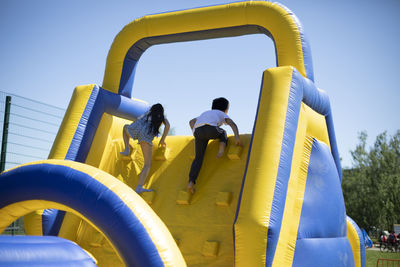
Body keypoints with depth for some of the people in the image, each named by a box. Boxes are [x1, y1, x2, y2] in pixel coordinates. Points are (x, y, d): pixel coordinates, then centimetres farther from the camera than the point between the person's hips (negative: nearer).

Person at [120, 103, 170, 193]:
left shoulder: (147, 113, 37)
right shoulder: (162, 117, 28)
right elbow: (167, 125, 9)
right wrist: (162, 140, 19)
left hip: (135, 129, 3)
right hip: (146, 135, -3)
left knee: (125, 127, 42)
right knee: (148, 164, 0)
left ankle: (127, 150, 24)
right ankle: (139, 188, -20)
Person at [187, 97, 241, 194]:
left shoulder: (206, 113, 44)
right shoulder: (222, 114, 31)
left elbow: (191, 121, 34)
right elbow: (232, 124, 10)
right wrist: (237, 137, -3)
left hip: (198, 131, 3)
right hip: (211, 129, -3)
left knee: (198, 158, 5)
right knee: (223, 133, 32)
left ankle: (191, 182, -13)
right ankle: (222, 145, 1)